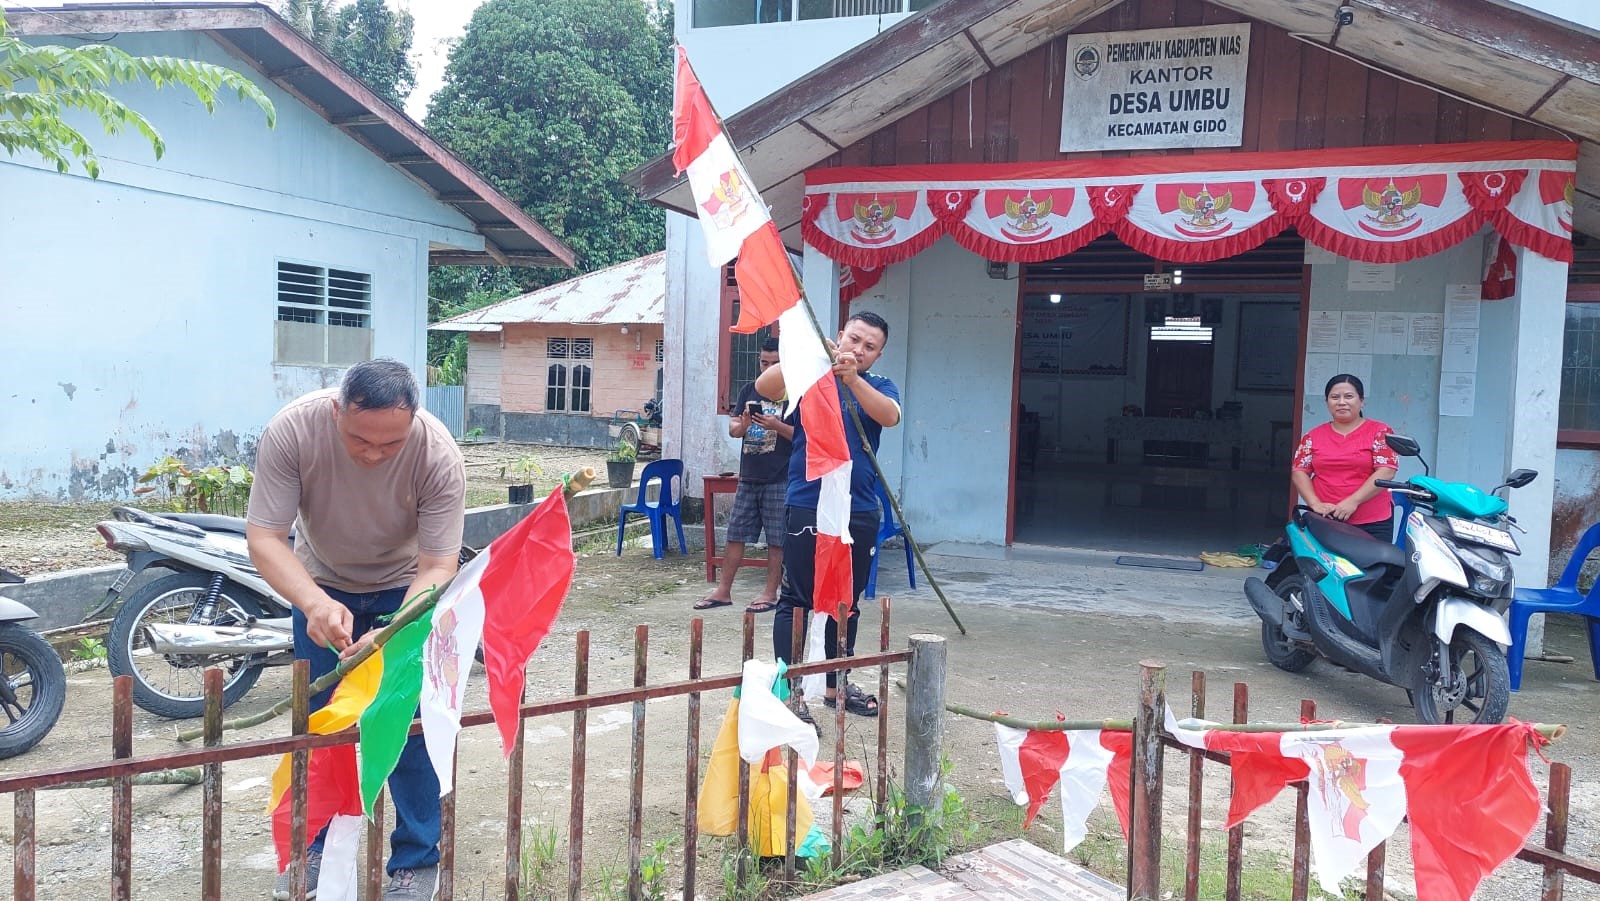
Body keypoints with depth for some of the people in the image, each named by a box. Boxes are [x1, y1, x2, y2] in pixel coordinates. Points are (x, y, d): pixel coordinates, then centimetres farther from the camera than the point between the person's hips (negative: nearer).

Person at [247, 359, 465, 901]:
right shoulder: (292, 430, -31)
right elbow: (264, 537, -28)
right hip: (320, 583, 2)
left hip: (407, 586, -1)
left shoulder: (438, 455, -33)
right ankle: (316, 846, 26)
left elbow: (438, 568, -29)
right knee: (318, 720, 6)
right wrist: (315, 603, -46)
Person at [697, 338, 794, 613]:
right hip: (748, 477, 5)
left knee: (777, 540, 2)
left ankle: (770, 594, 11)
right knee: (735, 534, 8)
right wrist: (743, 425, -12)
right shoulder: (750, 391, 12)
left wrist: (777, 426, -23)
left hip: (780, 480, -5)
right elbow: (732, 429, 11)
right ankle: (723, 591, 15)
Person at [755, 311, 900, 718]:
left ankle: (836, 686, 28)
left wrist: (852, 378, -30)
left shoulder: (879, 386, 8)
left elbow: (890, 416, -15)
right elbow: (764, 387, -18)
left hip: (859, 513, 4)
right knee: (796, 601, -2)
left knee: (846, 604, 15)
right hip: (807, 508, -4)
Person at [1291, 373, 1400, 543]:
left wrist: (1353, 501, -17)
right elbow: (1299, 472, 7)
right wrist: (1315, 504, -9)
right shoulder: (1314, 436, 12)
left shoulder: (1380, 432, 3)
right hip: (1323, 522, 2)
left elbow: (1386, 471, -7)